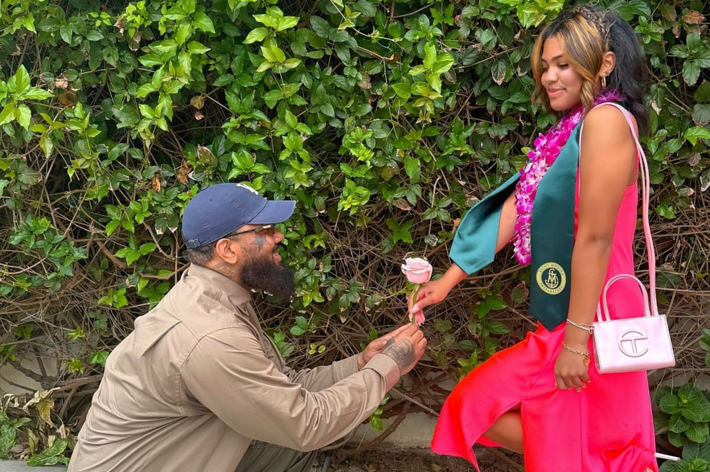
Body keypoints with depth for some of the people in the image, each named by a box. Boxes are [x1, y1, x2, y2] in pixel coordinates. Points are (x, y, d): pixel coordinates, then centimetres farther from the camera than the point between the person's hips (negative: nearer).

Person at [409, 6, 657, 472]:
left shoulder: (606, 119, -15)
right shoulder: (568, 133, 14)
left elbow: (595, 238, -20)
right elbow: (515, 210, 13)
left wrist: (576, 342, -21)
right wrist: (449, 280, 11)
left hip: (591, 324, -9)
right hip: (562, 322, 9)